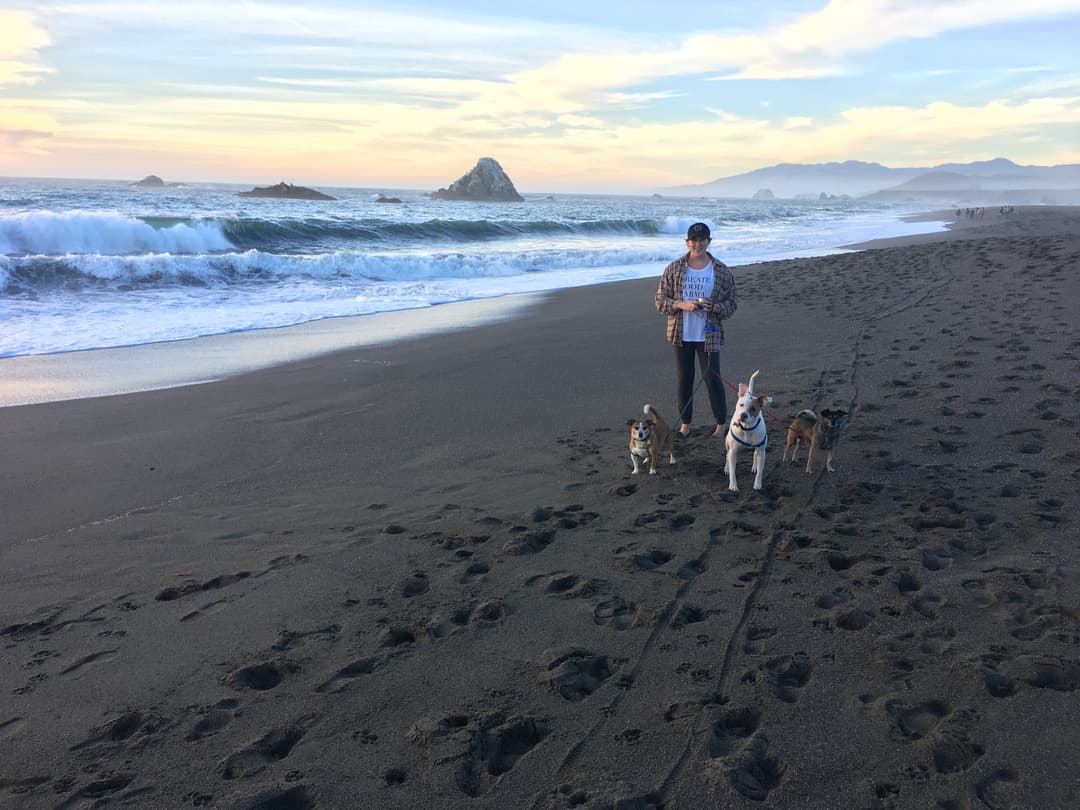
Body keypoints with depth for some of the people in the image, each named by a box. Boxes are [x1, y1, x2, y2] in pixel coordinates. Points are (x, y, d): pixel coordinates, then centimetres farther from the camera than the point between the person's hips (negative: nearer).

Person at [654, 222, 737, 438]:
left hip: (709, 335, -1)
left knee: (713, 379, 3)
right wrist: (681, 305, -18)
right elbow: (660, 300, 0)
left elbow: (731, 304, 2)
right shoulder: (674, 269, -1)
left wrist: (713, 307, -18)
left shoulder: (722, 271, -2)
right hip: (682, 334, 1)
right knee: (683, 379, 9)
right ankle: (685, 422, 25)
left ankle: (722, 422, 21)